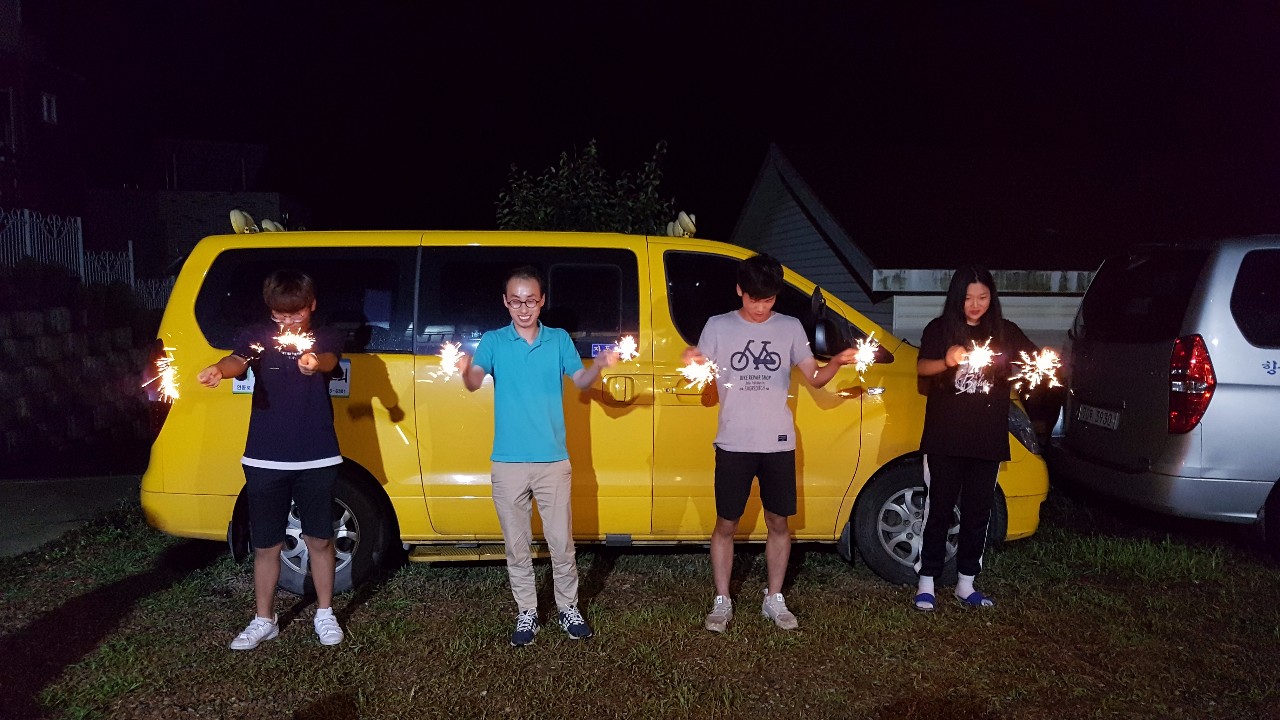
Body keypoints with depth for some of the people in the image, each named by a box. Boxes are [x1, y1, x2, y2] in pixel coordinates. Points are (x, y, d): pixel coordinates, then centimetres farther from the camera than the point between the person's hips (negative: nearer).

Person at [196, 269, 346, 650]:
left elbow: (329, 360, -24)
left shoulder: (326, 338, -1)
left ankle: (325, 615, 27)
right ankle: (263, 621, 26)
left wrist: (314, 363, -50)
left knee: (319, 540, 9)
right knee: (266, 545, 9)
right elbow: (238, 361, -22)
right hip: (265, 461, 1)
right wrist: (219, 369, -47)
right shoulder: (257, 336, 0)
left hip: (317, 460, -1)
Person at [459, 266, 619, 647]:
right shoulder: (493, 341, 0)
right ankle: (527, 614, 23)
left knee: (561, 541, 7)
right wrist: (464, 369, -39)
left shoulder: (559, 340, 4)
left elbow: (580, 381, -3)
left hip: (553, 461, 0)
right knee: (517, 545, 9)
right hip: (508, 463, 0)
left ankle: (568, 609, 25)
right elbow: (475, 382, -16)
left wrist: (599, 366, -25)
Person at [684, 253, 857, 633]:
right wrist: (692, 364, -22)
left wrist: (837, 363, -16)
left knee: (778, 522, 8)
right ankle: (722, 602, 17)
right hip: (734, 444, -1)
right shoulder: (718, 327, 0)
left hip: (778, 444, 2)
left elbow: (814, 378, 4)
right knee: (726, 524, 4)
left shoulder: (790, 327, 5)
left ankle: (774, 600, 22)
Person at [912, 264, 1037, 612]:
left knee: (978, 511, 8)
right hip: (944, 437, -2)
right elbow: (921, 367, -9)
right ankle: (926, 583, 7)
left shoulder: (1005, 332, 8)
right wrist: (946, 362, -29)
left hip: (988, 439, 3)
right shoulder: (939, 329, 1)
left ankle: (966, 584, 19)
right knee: (940, 509, 0)